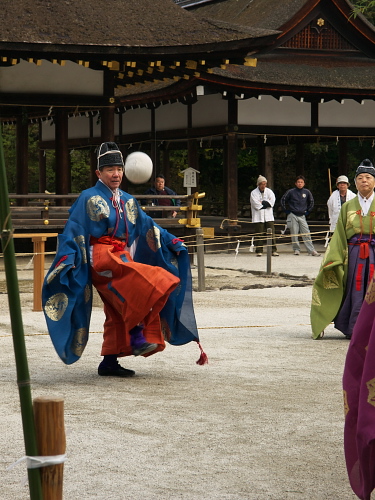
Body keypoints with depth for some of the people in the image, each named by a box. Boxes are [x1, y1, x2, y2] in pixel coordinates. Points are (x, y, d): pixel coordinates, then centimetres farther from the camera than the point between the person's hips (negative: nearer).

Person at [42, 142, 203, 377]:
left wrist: (172, 241, 9)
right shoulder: (89, 199, -2)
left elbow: (147, 226, 19)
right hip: (101, 258, -7)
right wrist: (67, 257, -18)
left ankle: (109, 362, 12)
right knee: (147, 282, -28)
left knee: (119, 312, 6)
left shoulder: (128, 201, 18)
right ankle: (137, 335, -24)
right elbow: (73, 231, -7)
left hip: (122, 258, 8)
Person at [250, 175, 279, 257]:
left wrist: (262, 203, -11)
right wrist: (266, 204, -5)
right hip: (258, 217, -2)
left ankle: (274, 251, -2)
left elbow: (272, 202, -4)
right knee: (259, 235, -2)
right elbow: (256, 205, -11)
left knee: (271, 234, -4)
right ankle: (259, 251, 4)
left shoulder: (269, 191, 11)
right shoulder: (254, 193, 2)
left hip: (269, 217, 2)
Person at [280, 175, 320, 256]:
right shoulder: (291, 192, -3)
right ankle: (296, 249, 10)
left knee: (306, 233, -4)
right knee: (294, 234, 0)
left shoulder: (307, 192, 3)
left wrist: (308, 211, 13)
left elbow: (311, 202, 19)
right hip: (292, 215, -1)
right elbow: (283, 200, 6)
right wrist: (286, 210, 3)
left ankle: (311, 250, -4)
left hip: (302, 216, 1)